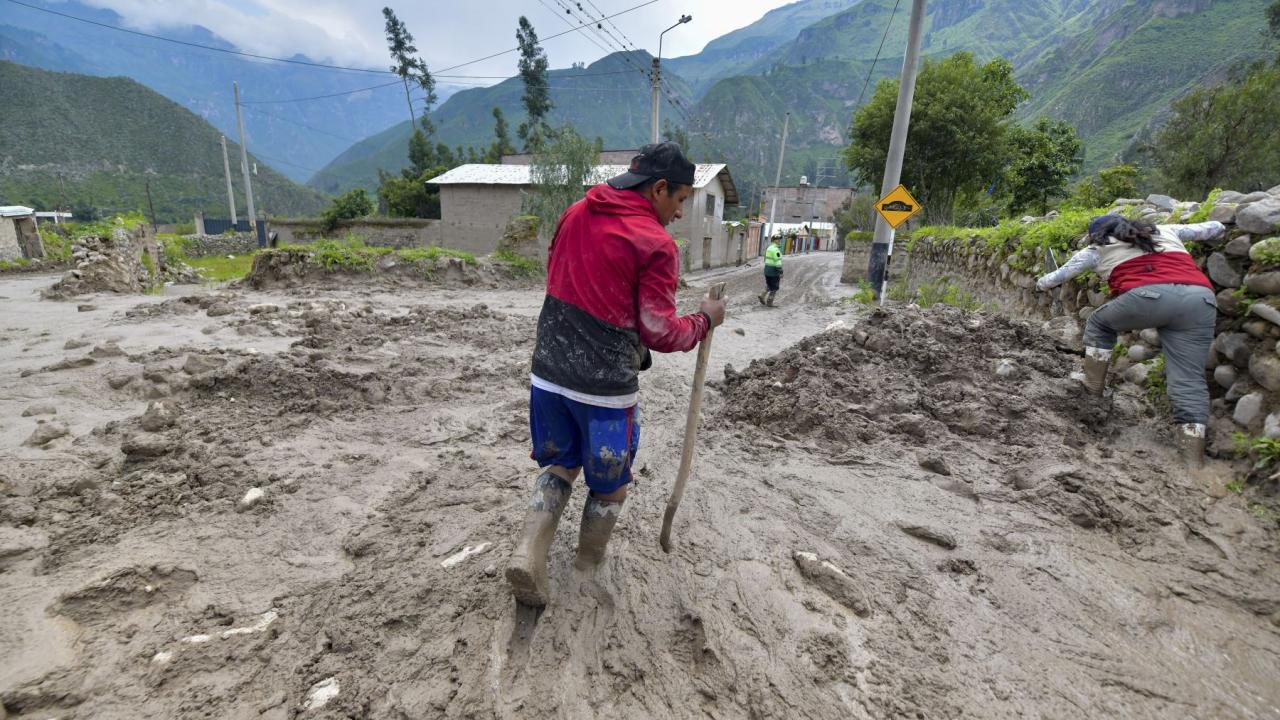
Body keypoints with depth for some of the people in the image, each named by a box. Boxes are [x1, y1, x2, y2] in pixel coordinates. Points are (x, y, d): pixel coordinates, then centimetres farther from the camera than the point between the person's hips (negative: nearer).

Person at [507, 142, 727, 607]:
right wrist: (705, 321, 2)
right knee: (609, 484, 17)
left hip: (548, 372, 6)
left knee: (559, 464, 25)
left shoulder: (575, 214, 6)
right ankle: (588, 571, 34)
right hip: (604, 389, -5)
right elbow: (660, 333, -15)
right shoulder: (656, 245, -14)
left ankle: (529, 554, 12)